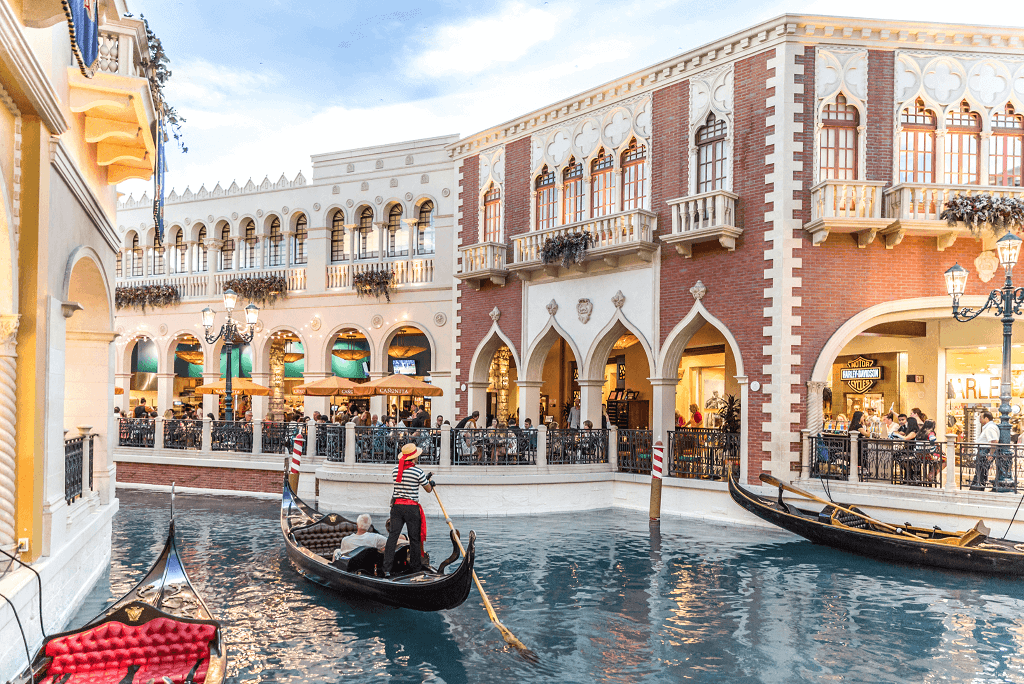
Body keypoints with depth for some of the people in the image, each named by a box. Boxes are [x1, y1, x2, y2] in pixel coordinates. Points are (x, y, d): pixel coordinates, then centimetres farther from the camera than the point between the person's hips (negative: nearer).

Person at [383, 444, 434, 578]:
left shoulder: (395, 470, 6)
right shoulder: (417, 471, -10)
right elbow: (428, 489, 2)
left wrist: (424, 478, 26)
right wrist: (430, 482, 25)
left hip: (396, 505, 4)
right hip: (411, 507, -4)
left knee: (393, 535, 4)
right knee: (415, 538, 8)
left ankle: (387, 569, -3)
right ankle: (415, 569, 17)